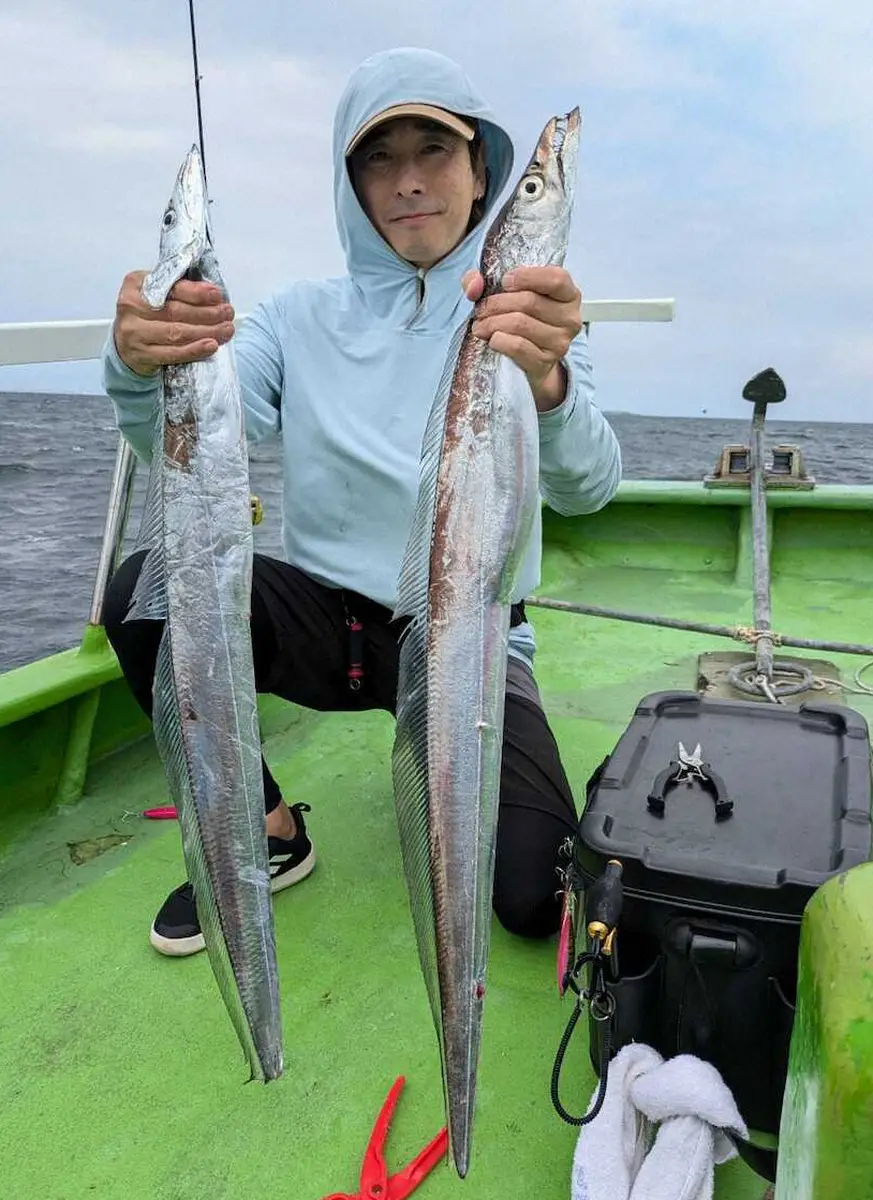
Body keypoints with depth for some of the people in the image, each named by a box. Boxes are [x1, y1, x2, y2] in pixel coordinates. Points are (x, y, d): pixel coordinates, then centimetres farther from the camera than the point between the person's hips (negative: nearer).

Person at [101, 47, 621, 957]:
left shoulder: (529, 312, -2)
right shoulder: (304, 318, 4)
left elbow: (587, 487, -21)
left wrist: (546, 382, -43)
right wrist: (141, 366, -35)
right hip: (325, 615, 2)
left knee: (532, 896, -17)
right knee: (147, 591, -25)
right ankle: (264, 833, -1)